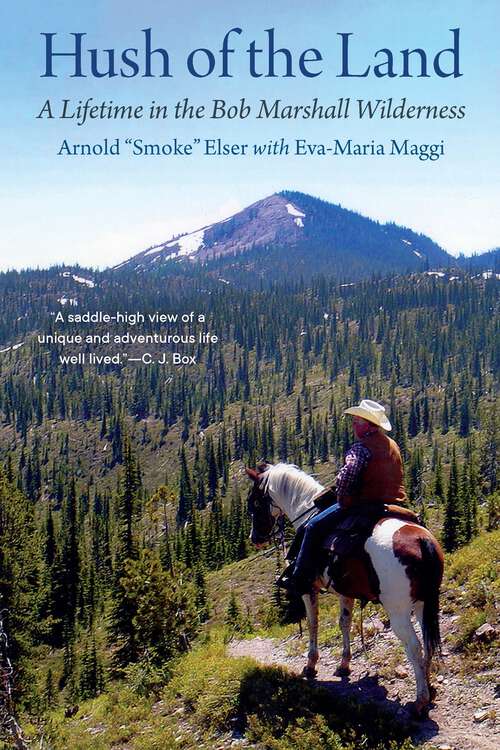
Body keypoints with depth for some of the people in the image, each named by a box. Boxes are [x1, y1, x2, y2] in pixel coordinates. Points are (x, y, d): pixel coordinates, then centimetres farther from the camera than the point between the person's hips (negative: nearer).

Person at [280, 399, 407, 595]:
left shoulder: (361, 448, -14)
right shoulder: (392, 445, 13)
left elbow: (345, 478, -24)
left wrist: (343, 501, -7)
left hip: (364, 504, -8)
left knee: (314, 527, 1)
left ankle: (300, 580, 1)